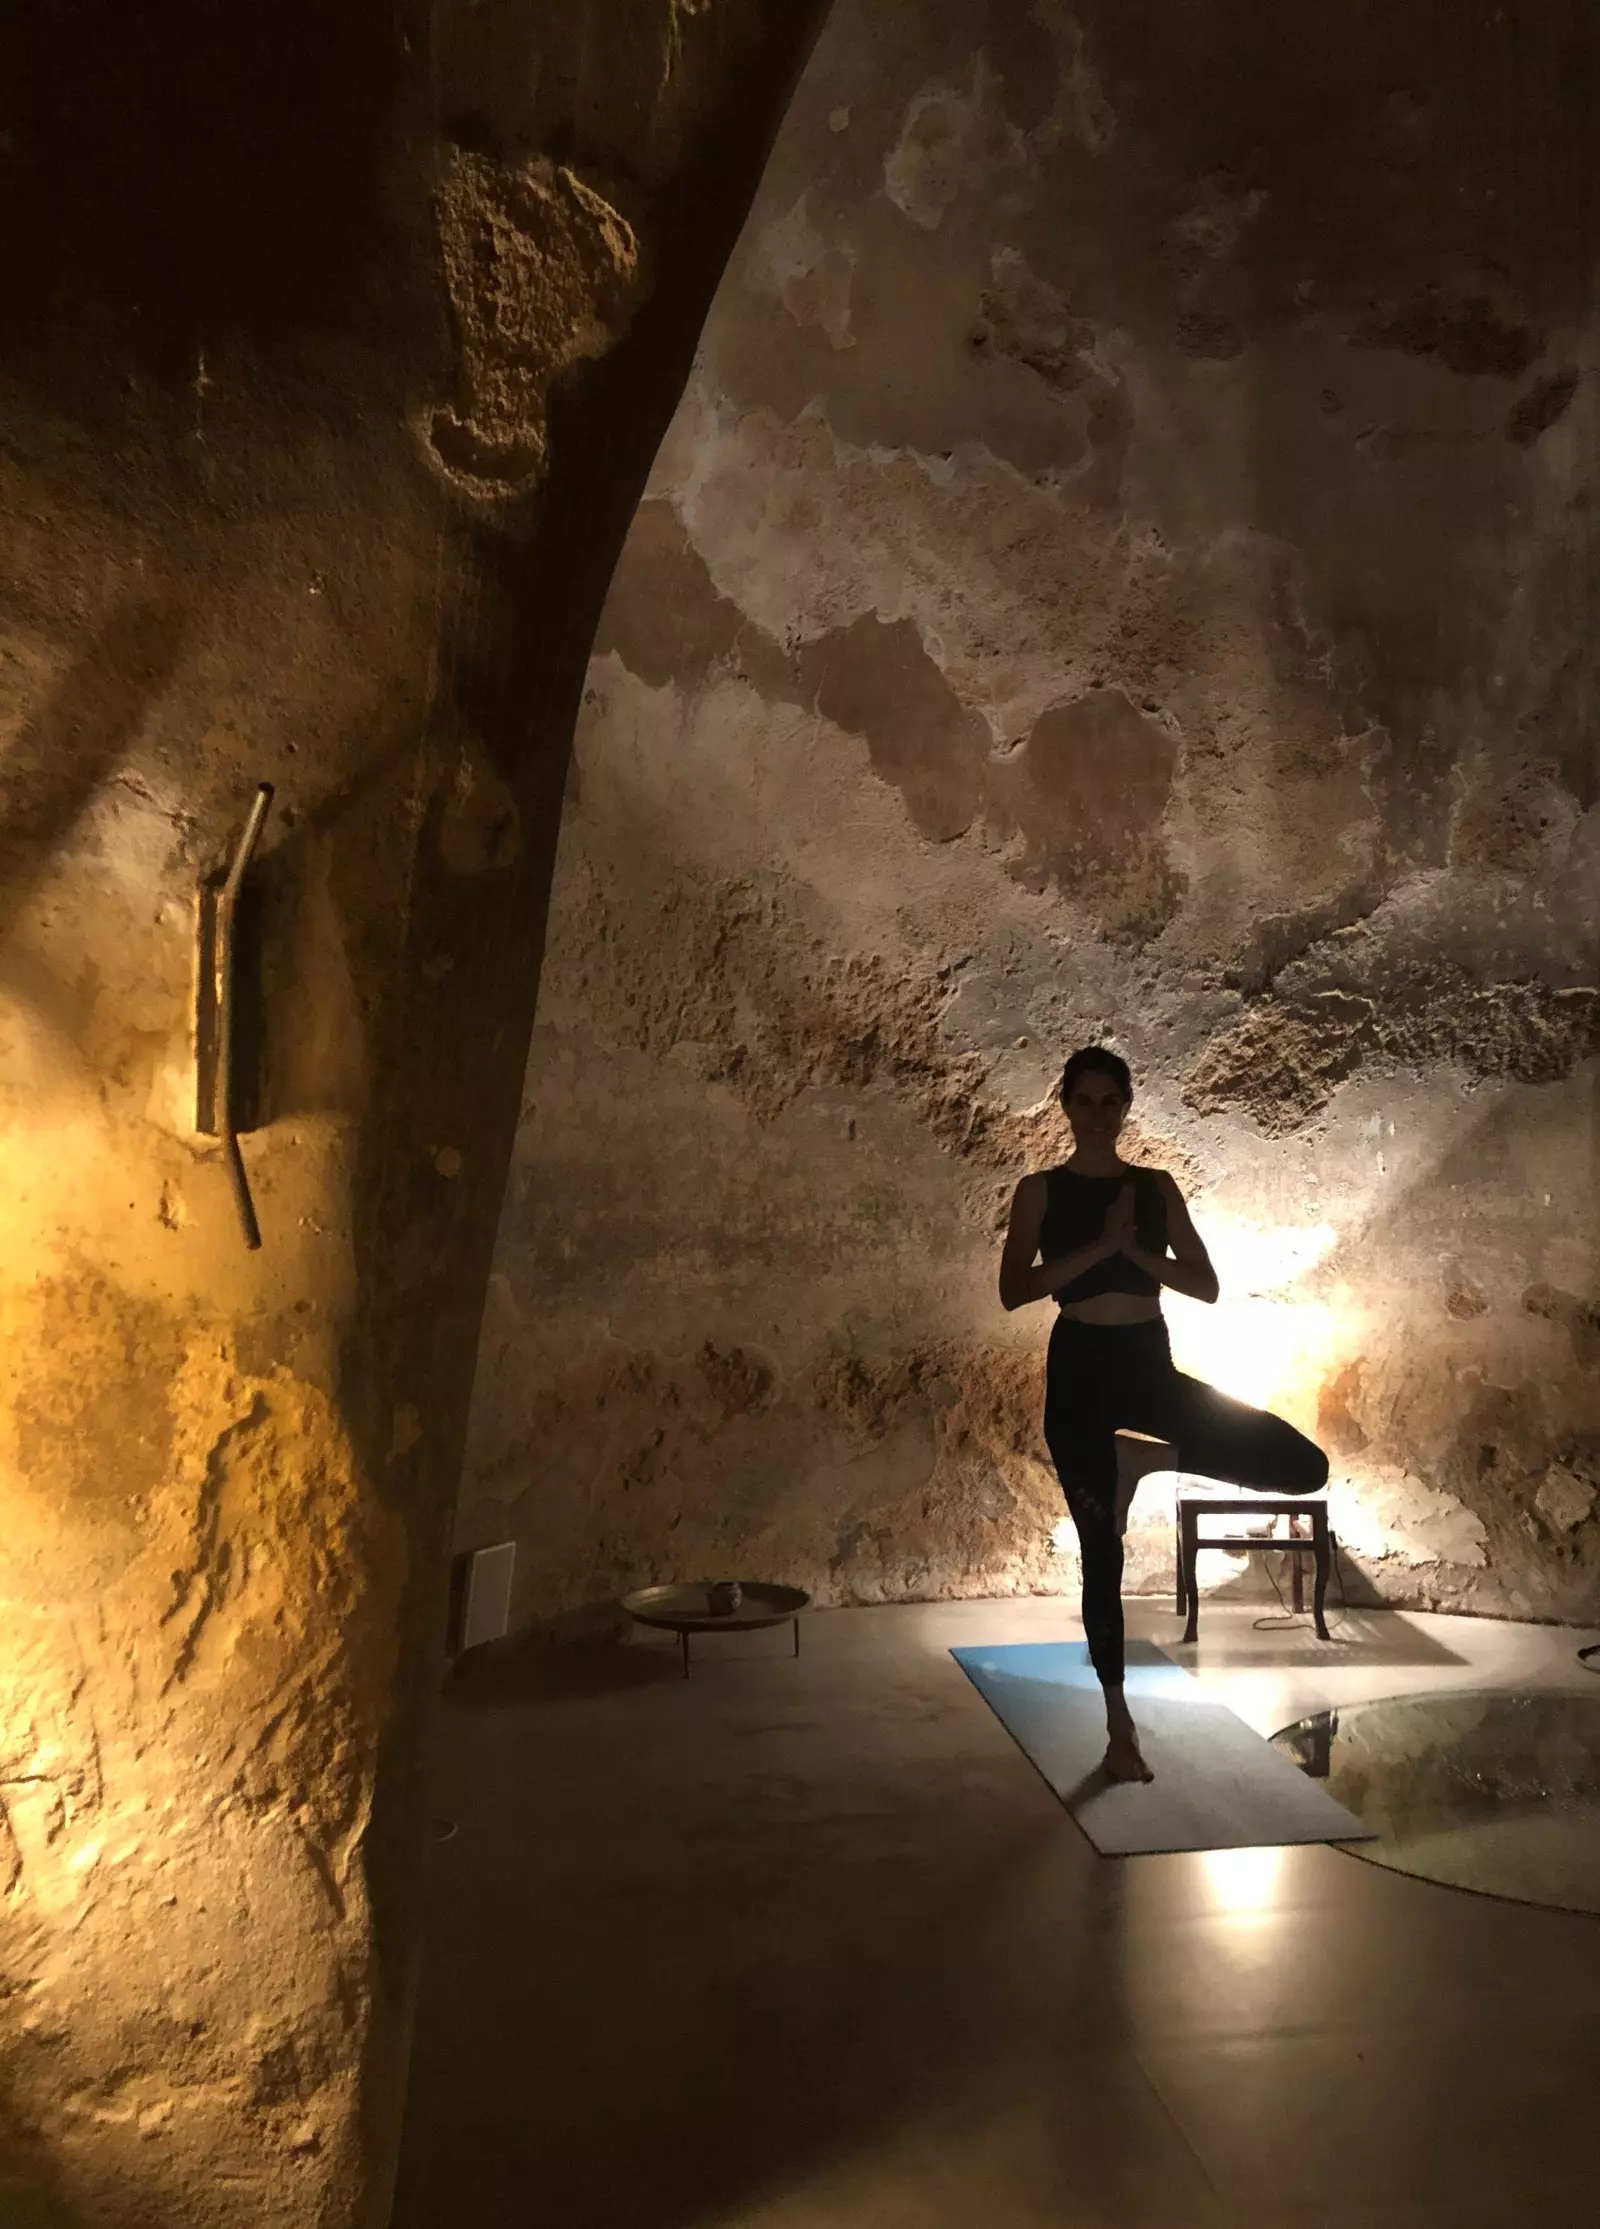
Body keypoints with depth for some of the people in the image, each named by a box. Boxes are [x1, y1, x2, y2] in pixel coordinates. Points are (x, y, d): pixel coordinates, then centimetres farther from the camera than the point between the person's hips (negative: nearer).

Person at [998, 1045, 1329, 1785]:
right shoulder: (1040, 1190, -1)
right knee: (1102, 1551, 3)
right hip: (1081, 1368, -3)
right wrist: (1098, 1246, -17)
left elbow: (1207, 1284, 3)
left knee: (1305, 1466, -10)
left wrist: (1137, 1250, -12)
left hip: (1150, 1362, 3)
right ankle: (1119, 1723, 20)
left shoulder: (1157, 1187, 7)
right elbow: (1013, 1291, -12)